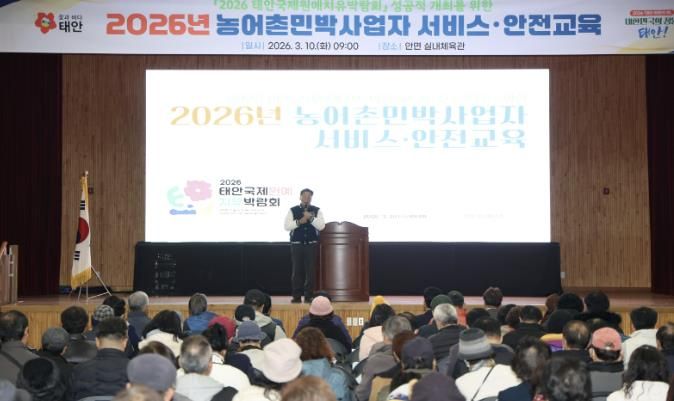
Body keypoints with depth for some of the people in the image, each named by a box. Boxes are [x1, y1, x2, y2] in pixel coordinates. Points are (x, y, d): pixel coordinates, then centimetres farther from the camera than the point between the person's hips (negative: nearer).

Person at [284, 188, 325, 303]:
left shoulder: (317, 210, 4)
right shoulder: (292, 210, 4)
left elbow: (321, 226, -7)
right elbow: (287, 226, -4)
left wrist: (311, 218, -18)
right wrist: (299, 222, -16)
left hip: (312, 244, 0)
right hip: (296, 244, 0)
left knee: (311, 271, 0)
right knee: (297, 271, 2)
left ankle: (309, 296, 7)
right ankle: (296, 296, 8)